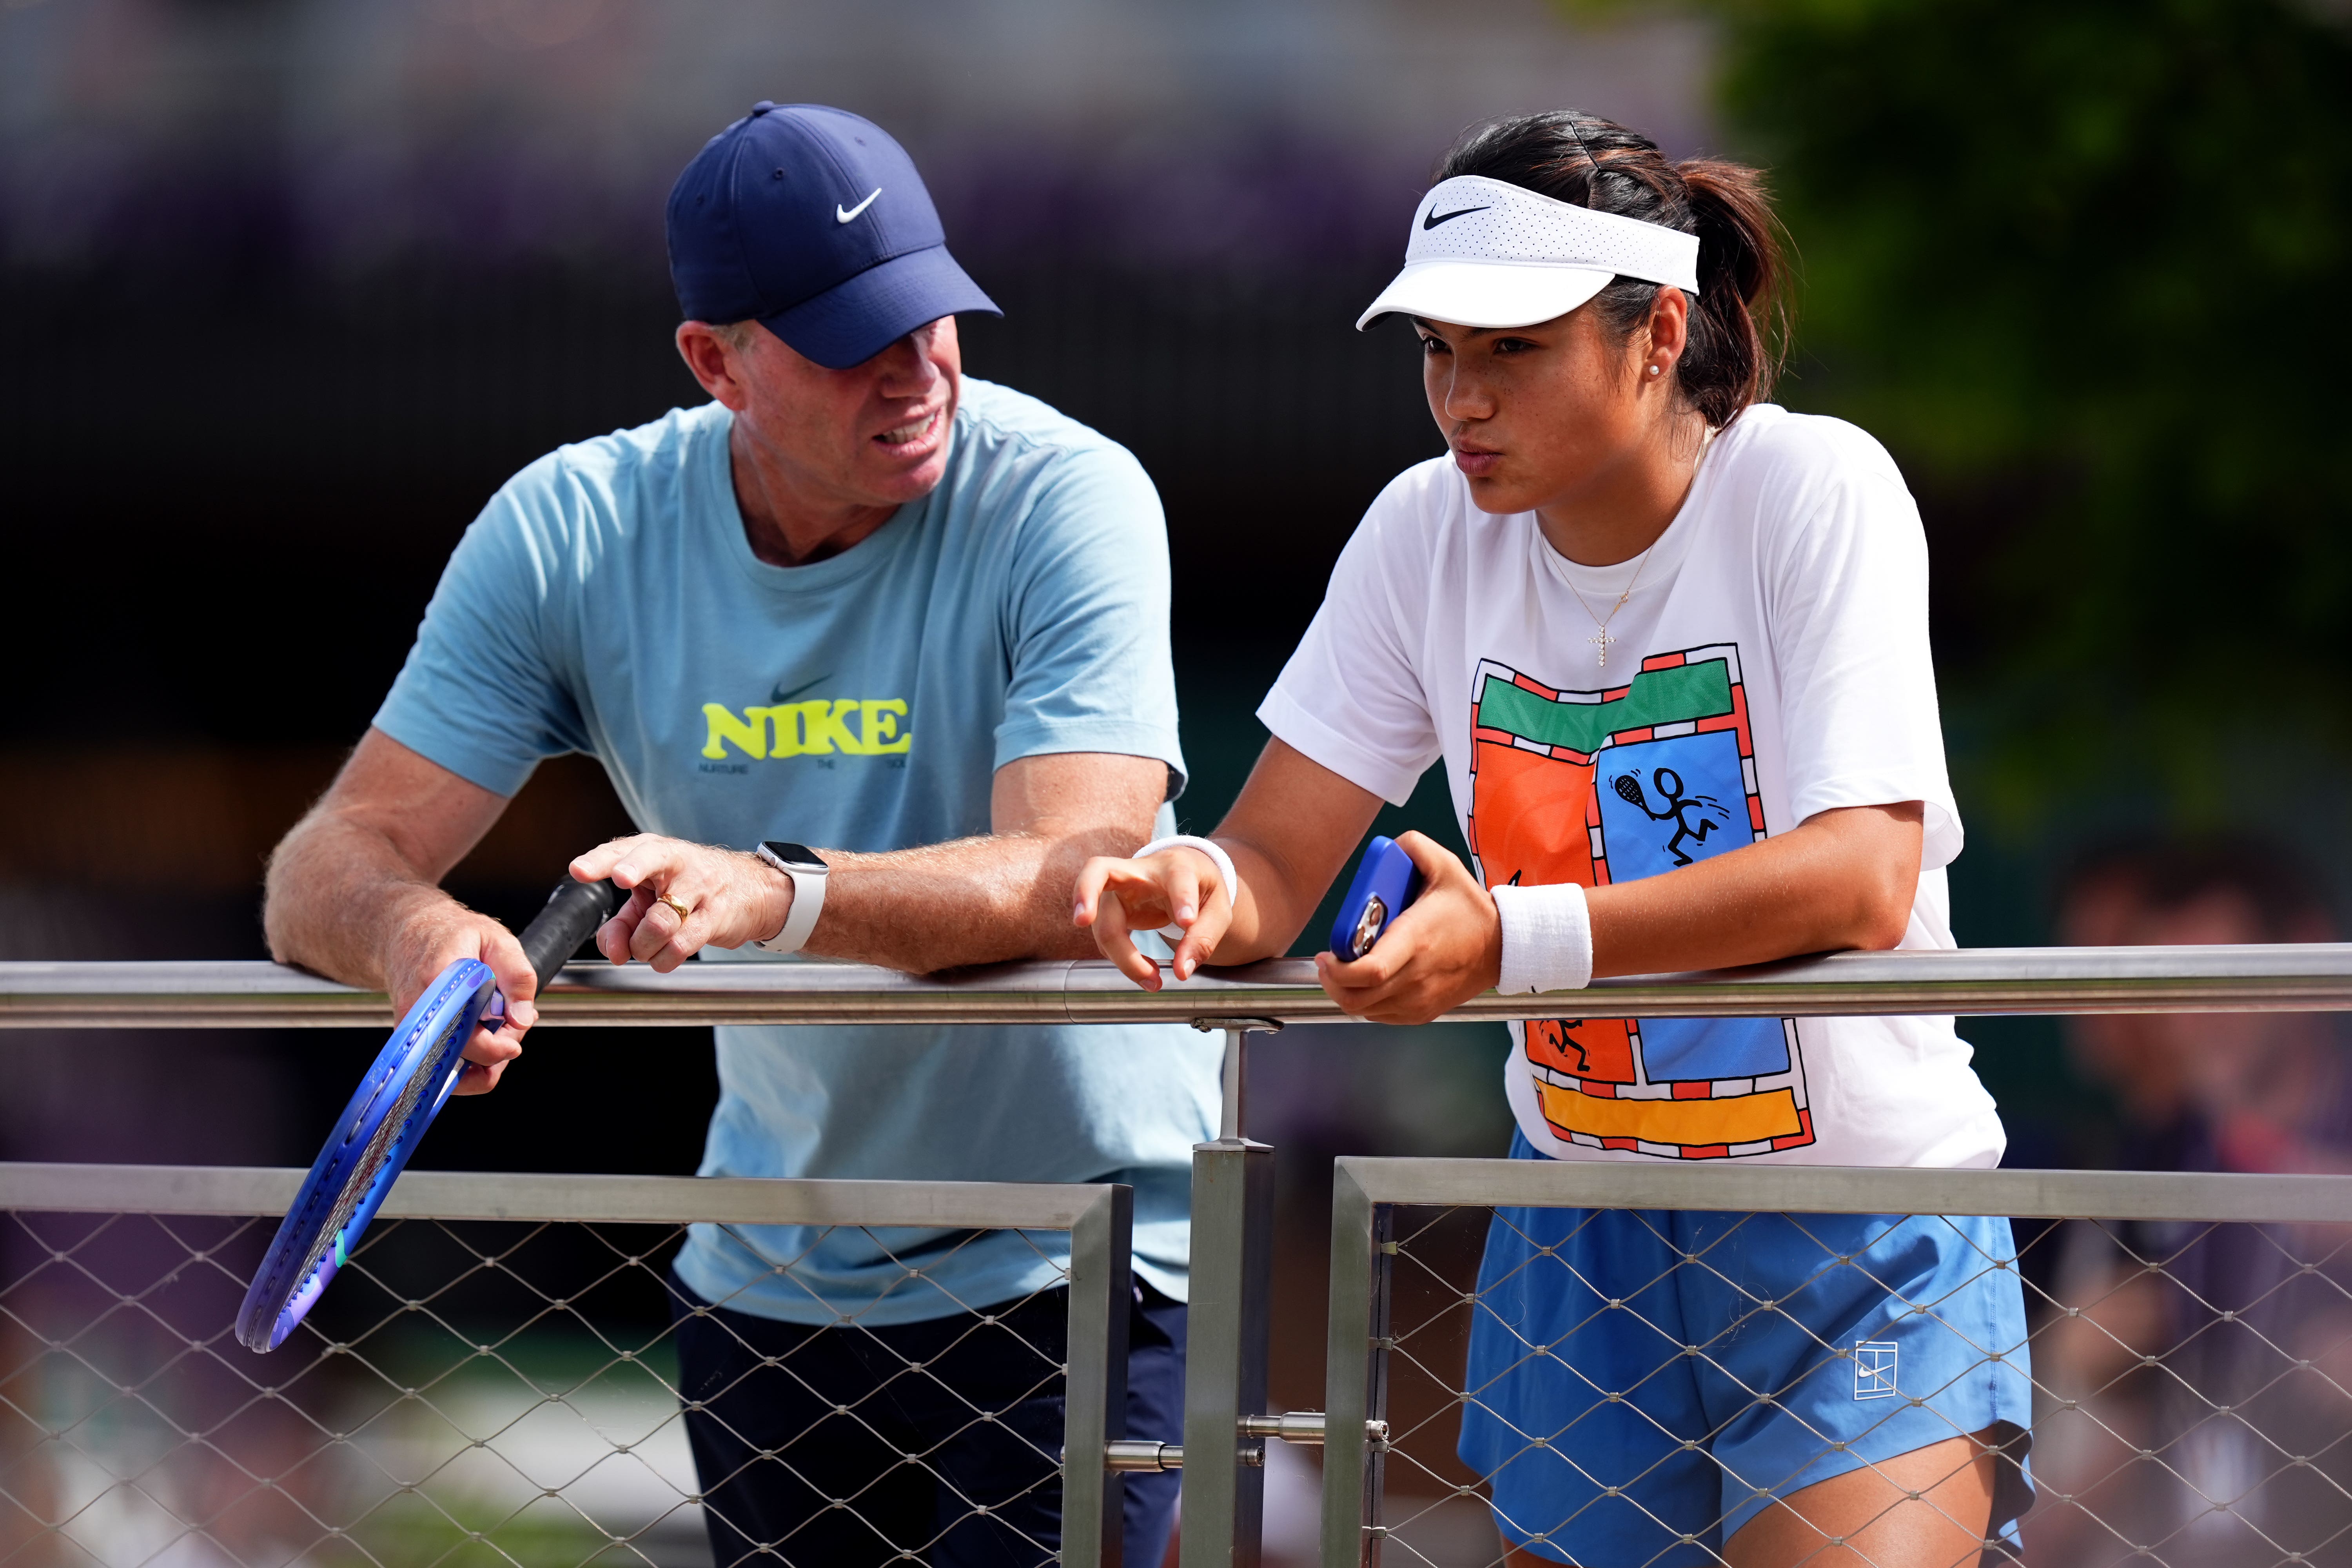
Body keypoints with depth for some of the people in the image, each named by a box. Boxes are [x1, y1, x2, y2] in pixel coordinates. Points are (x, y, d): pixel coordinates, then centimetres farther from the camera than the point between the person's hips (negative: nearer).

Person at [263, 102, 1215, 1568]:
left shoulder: (1063, 500, -18)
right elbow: (333, 866, -10)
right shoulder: (569, 534, -8)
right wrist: (415, 934, -35)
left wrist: (772, 893, -47)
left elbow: (1080, 870, -30)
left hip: (1070, 1269, -4)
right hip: (766, 1270, 4)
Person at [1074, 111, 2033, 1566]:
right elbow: (1273, 867, -3)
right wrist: (1203, 889, -29)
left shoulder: (1817, 493, -15)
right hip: (1580, 1229, 5)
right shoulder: (1428, 533, 0)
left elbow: (1864, 882, -27)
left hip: (1856, 1239, -5)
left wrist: (1512, 939, -37)